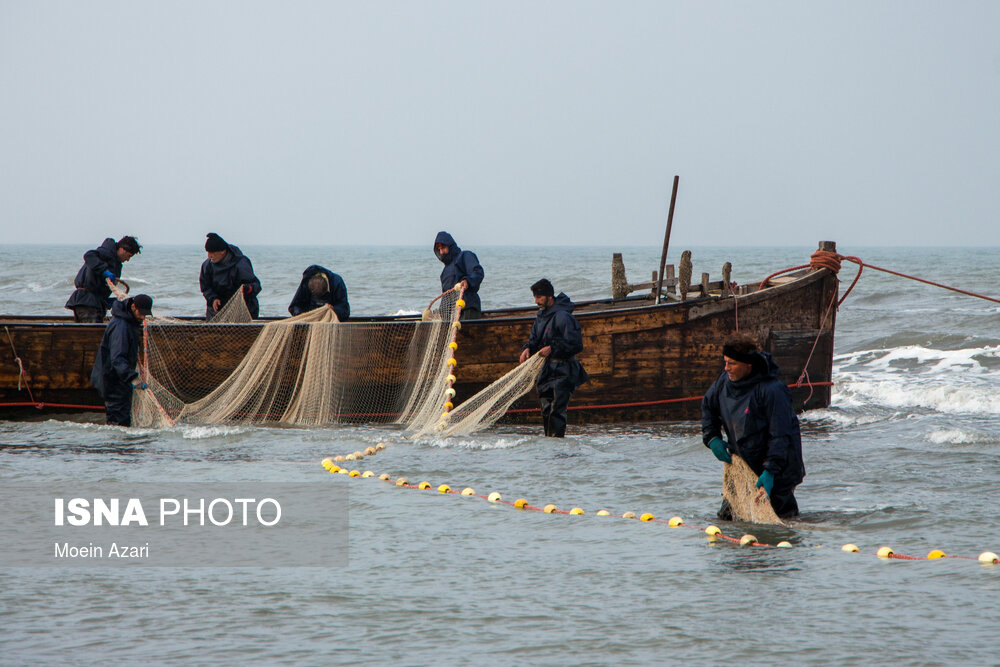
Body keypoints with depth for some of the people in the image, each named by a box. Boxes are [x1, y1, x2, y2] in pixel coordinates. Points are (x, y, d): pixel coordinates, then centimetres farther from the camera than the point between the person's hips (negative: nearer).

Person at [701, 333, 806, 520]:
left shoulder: (771, 391, -25)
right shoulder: (725, 382, -3)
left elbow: (780, 436, -24)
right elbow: (708, 406, 18)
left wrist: (770, 471, -28)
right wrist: (712, 438, 4)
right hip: (743, 465, 7)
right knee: (726, 515, 9)